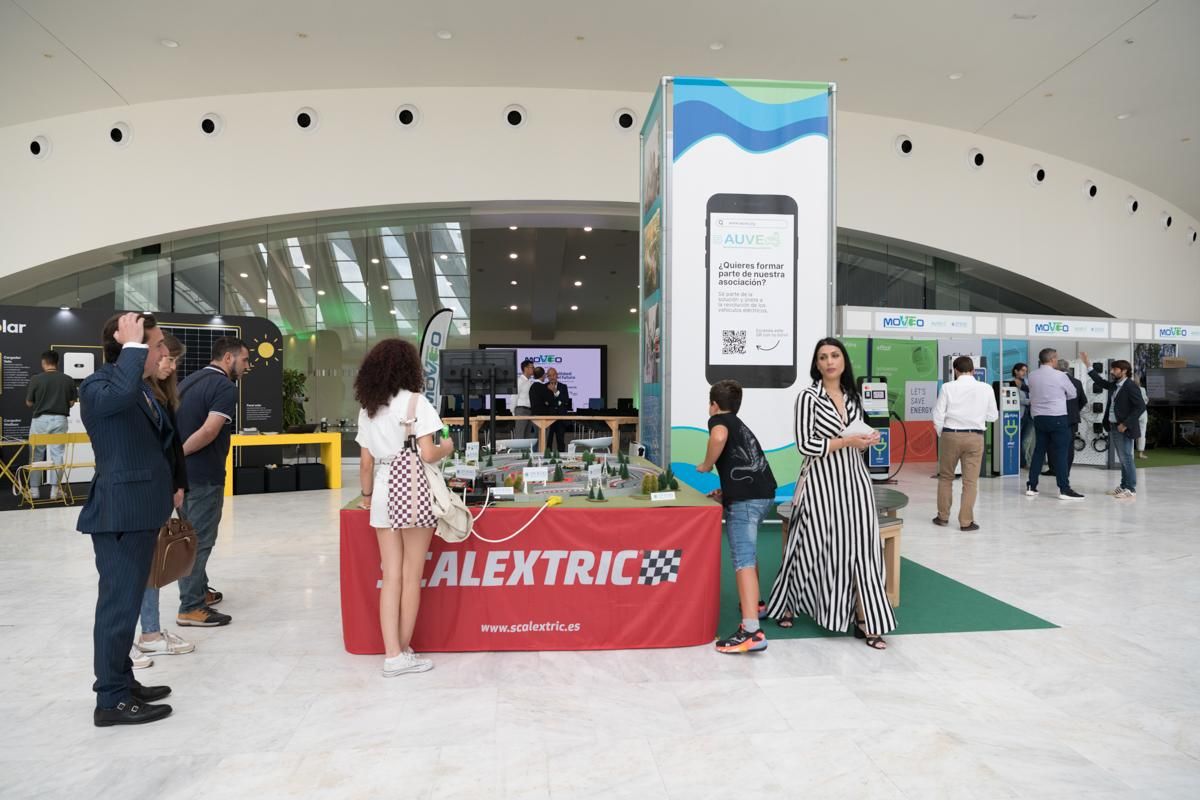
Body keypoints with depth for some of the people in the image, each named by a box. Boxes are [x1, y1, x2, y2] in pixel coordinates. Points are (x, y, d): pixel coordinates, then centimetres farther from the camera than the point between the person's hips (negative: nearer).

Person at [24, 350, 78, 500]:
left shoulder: (36, 379, -7)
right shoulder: (68, 380, -2)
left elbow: (29, 402, 1)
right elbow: (71, 403, 3)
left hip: (40, 420, -1)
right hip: (59, 420, 1)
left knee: (36, 455, 11)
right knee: (57, 455, 5)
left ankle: (35, 489, 18)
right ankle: (54, 489, 5)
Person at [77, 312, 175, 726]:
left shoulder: (144, 387, 13)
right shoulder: (97, 387, -15)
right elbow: (121, 393, -42)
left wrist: (169, 492, 22)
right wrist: (132, 345, -29)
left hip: (141, 512, 10)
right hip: (120, 514, -10)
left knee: (128, 601, 18)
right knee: (118, 604, -1)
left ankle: (122, 682, 30)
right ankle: (111, 700, 9)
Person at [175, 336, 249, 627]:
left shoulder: (189, 380, 14)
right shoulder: (225, 387, -14)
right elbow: (209, 431, -26)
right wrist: (178, 455, -15)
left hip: (182, 472, 9)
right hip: (203, 474, -9)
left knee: (190, 535, 20)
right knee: (199, 539, -2)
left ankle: (198, 590, 33)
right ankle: (191, 608, 3)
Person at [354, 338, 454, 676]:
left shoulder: (367, 408, 11)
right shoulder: (415, 402, -6)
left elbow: (366, 462, 11)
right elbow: (427, 454, -13)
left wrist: (367, 494, 25)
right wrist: (447, 447, 7)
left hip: (383, 491, 5)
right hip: (412, 490, -5)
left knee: (391, 577, 8)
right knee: (411, 576, 5)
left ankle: (392, 654, 10)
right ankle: (403, 652, 14)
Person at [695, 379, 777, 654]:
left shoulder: (718, 420, 6)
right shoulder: (740, 425, 31)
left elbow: (719, 436, -20)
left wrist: (706, 464, -5)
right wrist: (726, 492, 27)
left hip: (745, 498, -9)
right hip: (764, 492, 9)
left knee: (743, 558, -14)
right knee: (748, 550, 28)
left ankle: (751, 631, -22)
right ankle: (753, 603, 44)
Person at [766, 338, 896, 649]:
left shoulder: (852, 397, 12)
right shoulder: (808, 397, -8)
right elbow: (805, 445, -14)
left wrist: (867, 440, 0)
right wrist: (847, 441, -17)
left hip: (853, 480, 5)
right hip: (822, 483, -5)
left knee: (859, 548, 3)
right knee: (813, 548, 5)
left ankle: (863, 620, 10)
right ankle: (786, 604, 27)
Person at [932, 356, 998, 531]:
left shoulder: (948, 387, -6)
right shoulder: (986, 388, -2)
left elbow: (938, 415, -5)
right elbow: (993, 416, 4)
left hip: (950, 435, 0)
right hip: (975, 437, 0)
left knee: (945, 477, 15)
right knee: (970, 480, 6)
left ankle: (943, 516, 22)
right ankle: (966, 521, 8)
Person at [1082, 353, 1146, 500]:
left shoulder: (1131, 386, -13)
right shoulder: (1114, 385, 10)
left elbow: (1141, 406, -18)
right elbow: (1101, 382, 28)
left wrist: (1126, 424, -20)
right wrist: (1088, 364, 24)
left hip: (1124, 429, -8)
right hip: (1114, 427, 8)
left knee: (1126, 459, -5)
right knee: (1122, 459, 14)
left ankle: (1131, 490, 0)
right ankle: (1124, 486, 22)